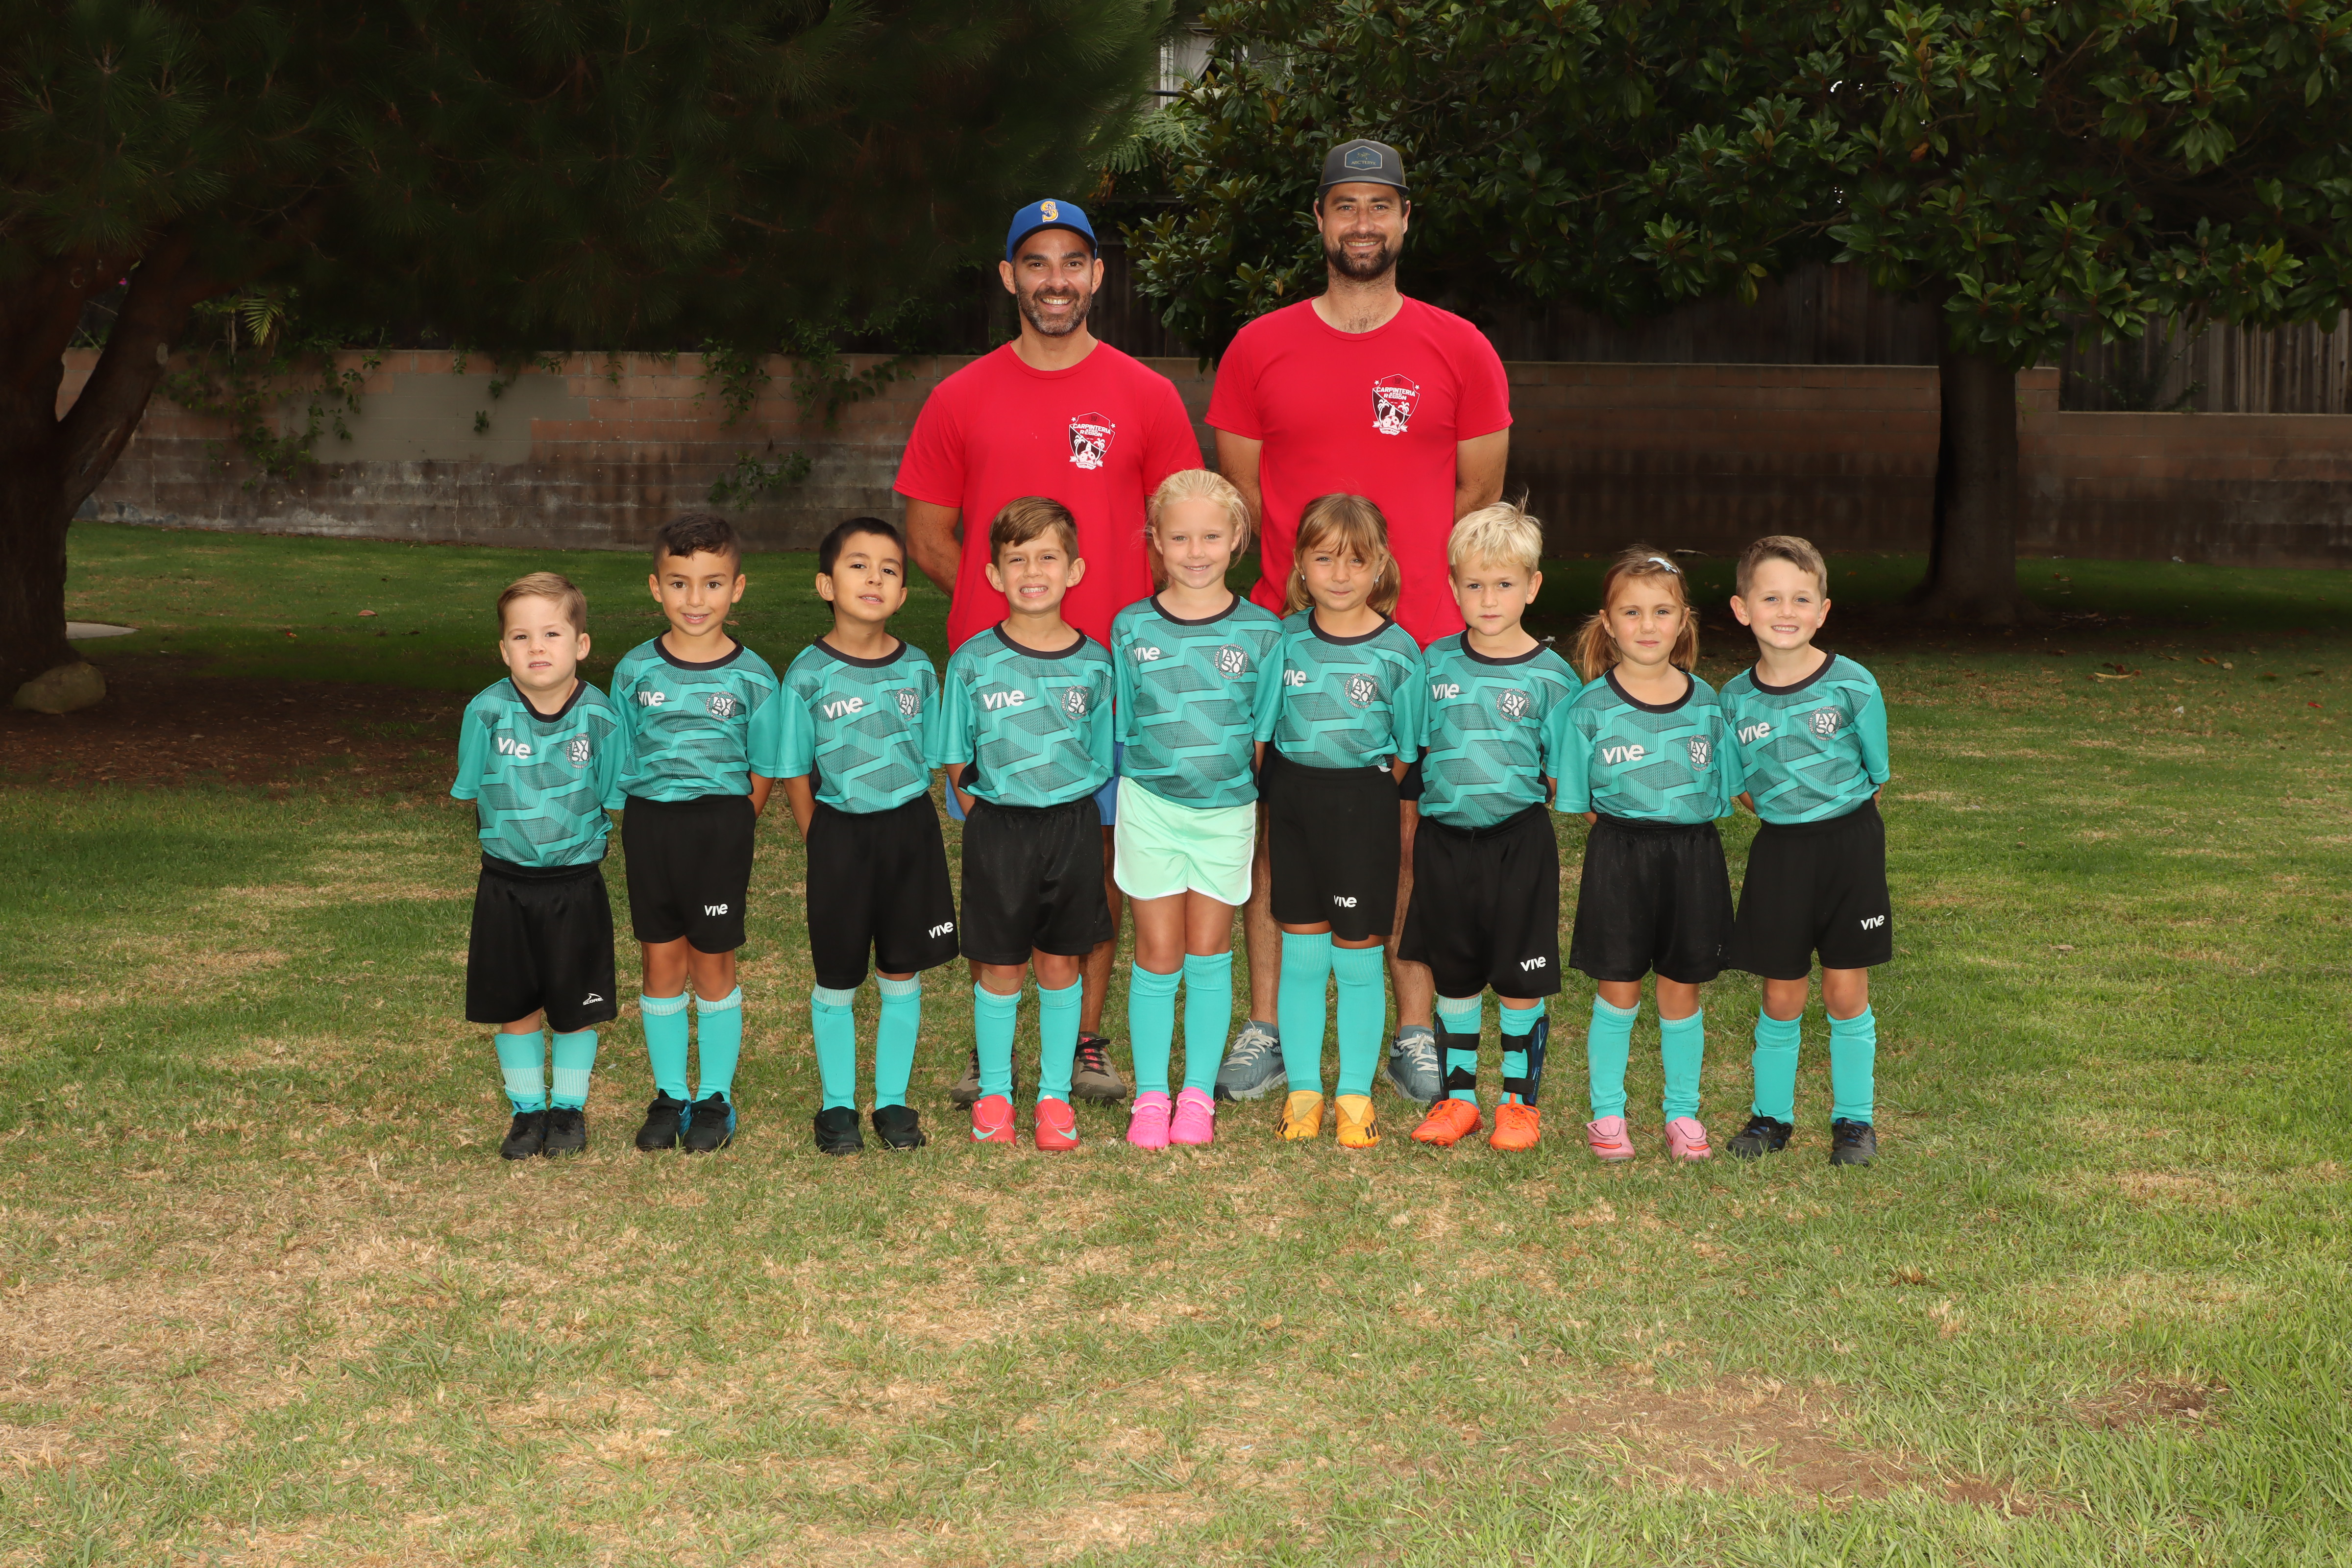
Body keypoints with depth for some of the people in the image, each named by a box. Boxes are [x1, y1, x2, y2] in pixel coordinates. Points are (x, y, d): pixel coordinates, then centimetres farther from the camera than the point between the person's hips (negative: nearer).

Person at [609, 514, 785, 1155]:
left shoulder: (751, 677, -5)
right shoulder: (635, 671, 1)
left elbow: (763, 772, 1)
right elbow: (621, 762, 8)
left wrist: (724, 829, -3)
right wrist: (657, 822, 2)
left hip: (721, 823, -2)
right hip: (649, 823, 2)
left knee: (713, 963, 3)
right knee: (662, 959, 8)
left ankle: (716, 1098, 16)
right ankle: (669, 1095, 20)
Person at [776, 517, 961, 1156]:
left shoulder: (918, 668, 1)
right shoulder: (809, 674, -8)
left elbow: (928, 759, 9)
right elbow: (796, 773, -2)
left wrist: (907, 826, 3)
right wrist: (822, 841, -4)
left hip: (910, 827, 2)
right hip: (840, 832, -2)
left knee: (902, 973, 9)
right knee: (836, 980, 7)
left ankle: (894, 1101, 22)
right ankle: (837, 1105, 21)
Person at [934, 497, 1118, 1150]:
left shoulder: (1093, 663, -1)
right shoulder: (974, 661, -5)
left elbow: (1099, 761, 7)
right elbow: (956, 764, 1)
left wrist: (1064, 821, 0)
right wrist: (990, 826, -4)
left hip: (1073, 827, 1)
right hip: (997, 828, -1)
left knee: (1060, 965, 9)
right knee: (1000, 969, 6)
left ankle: (1055, 1095, 21)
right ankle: (994, 1092, 21)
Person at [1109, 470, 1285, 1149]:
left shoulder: (1261, 633, -2)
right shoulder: (1131, 629, -1)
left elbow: (1265, 738, 3)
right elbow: (1120, 731, 5)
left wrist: (1267, 813, 0)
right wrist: (1124, 800, 0)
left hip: (1228, 811, 0)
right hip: (1149, 807, 0)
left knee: (1209, 954, 6)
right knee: (1159, 954, 3)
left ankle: (1198, 1095, 15)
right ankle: (1150, 1095, 11)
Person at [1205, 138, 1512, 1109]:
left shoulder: (1460, 350, 5)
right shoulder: (1258, 349, 6)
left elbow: (1477, 499, 9)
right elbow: (1239, 497, 10)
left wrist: (1396, 573, 4)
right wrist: (1310, 575, 2)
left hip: (1421, 639, 0)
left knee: (1416, 835, 4)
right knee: (1274, 828, 2)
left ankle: (1415, 1035, 14)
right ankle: (1265, 1029, 12)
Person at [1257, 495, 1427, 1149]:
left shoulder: (1398, 652, -5)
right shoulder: (1284, 641, 0)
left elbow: (1406, 750, 1)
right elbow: (1263, 730, 8)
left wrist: (1363, 797, -3)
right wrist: (1302, 796, 2)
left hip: (1366, 806, -2)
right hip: (1292, 802, 2)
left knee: (1358, 958, 3)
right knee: (1302, 954, 7)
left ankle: (1355, 1094, 15)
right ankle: (1303, 1089, 18)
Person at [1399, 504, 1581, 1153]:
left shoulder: (1551, 677, -5)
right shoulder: (1435, 663, 2)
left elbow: (1563, 776, -1)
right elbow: (1411, 752, 11)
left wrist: (1516, 788, -12)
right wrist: (1430, 796, 1)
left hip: (1518, 839, -2)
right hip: (1444, 837, 3)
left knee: (1520, 979, 3)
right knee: (1455, 975, 11)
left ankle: (1519, 1099, 18)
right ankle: (1458, 1097, 23)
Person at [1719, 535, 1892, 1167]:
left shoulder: (1852, 685, -10)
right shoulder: (1736, 699, -3)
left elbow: (1875, 776, 0)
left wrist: (1832, 814, 1)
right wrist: (1784, 812, 0)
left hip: (1850, 843, -2)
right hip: (1778, 849, 2)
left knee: (1846, 993, 4)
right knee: (1781, 997, 7)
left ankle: (1853, 1119, 19)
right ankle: (1772, 1115, 23)